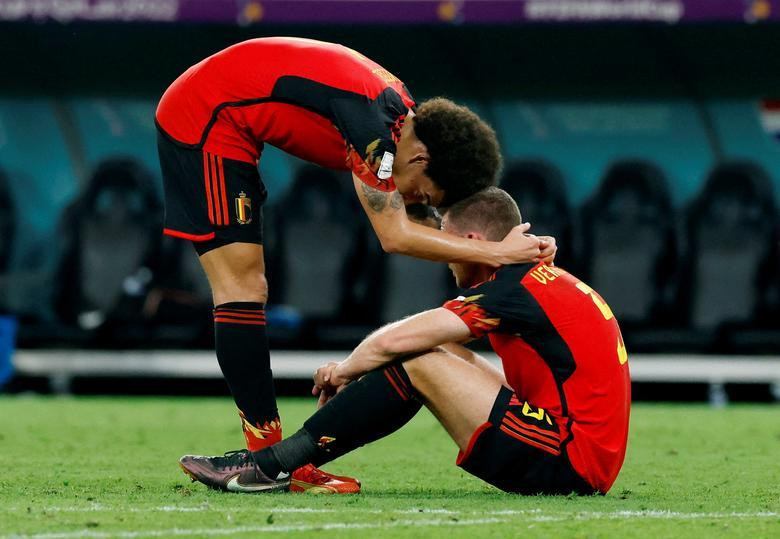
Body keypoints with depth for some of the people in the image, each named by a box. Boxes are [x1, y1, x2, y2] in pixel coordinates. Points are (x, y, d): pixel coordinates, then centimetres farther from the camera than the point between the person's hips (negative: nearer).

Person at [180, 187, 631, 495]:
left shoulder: (515, 289, -12)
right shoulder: (550, 281, 18)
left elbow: (394, 341, -15)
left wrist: (344, 370, 4)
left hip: (571, 461, -10)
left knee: (417, 363, -11)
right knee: (443, 355, 15)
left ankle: (272, 465, -8)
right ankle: (290, 456, 11)